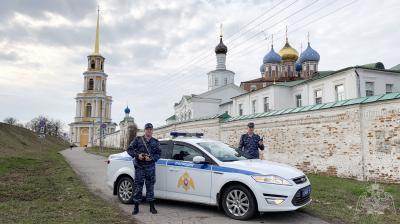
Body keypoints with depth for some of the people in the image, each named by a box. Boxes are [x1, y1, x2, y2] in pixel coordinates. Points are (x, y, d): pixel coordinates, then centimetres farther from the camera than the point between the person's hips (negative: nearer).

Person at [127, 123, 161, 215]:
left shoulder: (155, 142, 7)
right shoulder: (138, 139, 2)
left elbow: (158, 154, 4)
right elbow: (129, 149, 1)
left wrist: (152, 158, -15)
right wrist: (137, 155, -14)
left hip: (150, 167, 2)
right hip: (139, 167, -1)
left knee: (150, 186, 7)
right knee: (138, 187, 2)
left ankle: (152, 207, 16)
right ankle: (136, 207, 12)